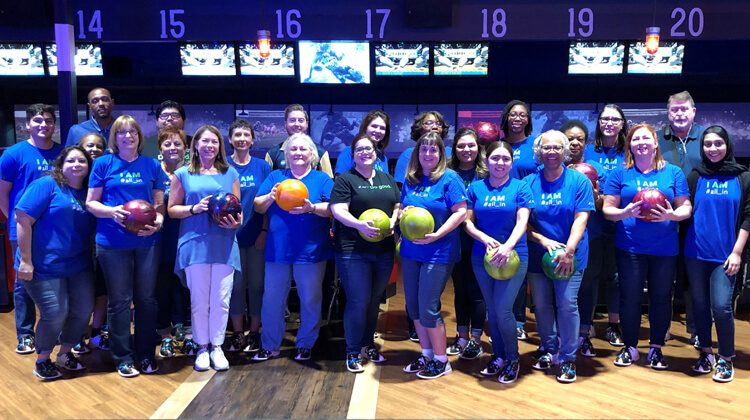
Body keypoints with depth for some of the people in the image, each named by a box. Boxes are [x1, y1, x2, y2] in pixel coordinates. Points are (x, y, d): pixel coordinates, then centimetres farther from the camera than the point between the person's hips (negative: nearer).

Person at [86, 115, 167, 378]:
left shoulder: (152, 166, 7)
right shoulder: (103, 164, 3)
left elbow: (160, 204, 8)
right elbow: (90, 203, 3)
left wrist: (157, 223, -12)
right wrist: (112, 212, -17)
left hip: (147, 241, 2)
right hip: (113, 242, -1)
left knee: (147, 298, 9)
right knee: (119, 300, 6)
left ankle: (147, 355, 23)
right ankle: (123, 358, 19)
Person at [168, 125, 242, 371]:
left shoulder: (230, 174, 12)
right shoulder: (183, 174, 8)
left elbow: (238, 209, 13)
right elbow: (172, 209, 6)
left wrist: (236, 222, -9)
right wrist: (195, 208, -11)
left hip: (224, 244, 1)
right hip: (194, 243, -1)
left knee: (221, 300, 3)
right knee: (199, 299, 4)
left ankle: (217, 347, 18)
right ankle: (202, 348, 19)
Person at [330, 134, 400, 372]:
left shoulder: (387, 179, 15)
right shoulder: (345, 180, -2)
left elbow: (398, 206, 16)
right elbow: (338, 210, -11)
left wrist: (393, 222, -5)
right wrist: (360, 224, -28)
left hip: (384, 249, 5)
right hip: (353, 251, -5)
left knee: (375, 299, 14)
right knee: (359, 301, -5)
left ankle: (368, 344, 31)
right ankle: (353, 353, 10)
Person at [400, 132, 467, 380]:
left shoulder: (449, 179, -8)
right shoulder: (410, 180, 9)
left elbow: (460, 212, -13)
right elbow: (402, 207, 21)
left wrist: (437, 235, -22)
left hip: (439, 253, -6)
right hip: (411, 251, 6)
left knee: (428, 307, -5)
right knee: (413, 305, 10)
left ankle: (441, 361, 13)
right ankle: (426, 354, 28)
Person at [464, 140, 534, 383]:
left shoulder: (520, 188, 0)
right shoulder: (476, 188, 6)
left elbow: (522, 221, -9)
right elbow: (467, 221, 2)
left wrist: (508, 246, -26)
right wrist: (485, 239, -15)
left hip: (513, 256, -3)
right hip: (482, 257, 3)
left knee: (503, 310, -8)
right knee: (492, 309, 11)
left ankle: (513, 359, 14)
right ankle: (498, 356, 29)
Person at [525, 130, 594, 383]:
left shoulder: (579, 181, -2)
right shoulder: (529, 182, 3)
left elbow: (581, 218, -10)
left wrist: (569, 251, -20)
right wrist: (544, 240, -15)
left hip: (570, 256, -2)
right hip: (537, 255, 2)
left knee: (567, 305, -6)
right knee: (541, 305, 9)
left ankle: (568, 358, 9)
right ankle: (549, 350, 29)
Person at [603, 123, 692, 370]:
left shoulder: (673, 172, 6)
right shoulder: (620, 173, 3)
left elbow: (686, 208, 4)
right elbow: (607, 209, 1)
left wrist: (672, 215, -17)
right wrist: (626, 213, -19)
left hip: (665, 248, 1)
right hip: (630, 247, -1)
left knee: (661, 298, 8)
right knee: (629, 297, 4)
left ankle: (656, 348, 25)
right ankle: (630, 347, 21)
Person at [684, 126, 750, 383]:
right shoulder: (695, 176, 6)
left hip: (725, 255, -2)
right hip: (696, 252, 2)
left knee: (721, 306, -8)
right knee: (700, 304, 9)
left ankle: (726, 359, 11)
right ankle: (706, 353, 25)